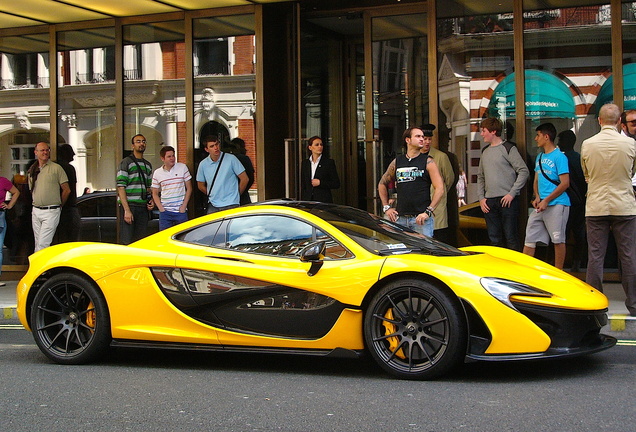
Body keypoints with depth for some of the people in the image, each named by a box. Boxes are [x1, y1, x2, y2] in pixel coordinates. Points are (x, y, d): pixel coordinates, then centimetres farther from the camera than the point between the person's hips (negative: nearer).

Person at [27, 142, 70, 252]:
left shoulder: (56, 168, -4)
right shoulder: (32, 171, 12)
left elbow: (67, 190, -1)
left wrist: (58, 205, 6)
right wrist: (37, 203, 15)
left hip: (51, 211, -6)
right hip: (36, 211, 6)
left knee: (43, 244, -13)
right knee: (38, 244, 9)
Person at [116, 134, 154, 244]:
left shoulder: (148, 165, 19)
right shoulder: (126, 162, -2)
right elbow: (121, 187, -9)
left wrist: (151, 200, 6)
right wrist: (127, 210, -17)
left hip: (143, 207, 6)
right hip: (129, 206, -6)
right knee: (126, 242, -9)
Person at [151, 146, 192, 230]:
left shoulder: (182, 167, 1)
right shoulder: (157, 173, 3)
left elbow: (189, 188, 4)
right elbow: (155, 194, 10)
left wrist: (184, 206, -4)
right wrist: (161, 209, -4)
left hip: (181, 211, -1)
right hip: (165, 212, 1)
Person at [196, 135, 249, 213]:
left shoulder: (231, 159, -4)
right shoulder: (203, 164, 4)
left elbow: (244, 179, 2)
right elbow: (200, 186, 17)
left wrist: (236, 194, 9)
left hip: (231, 204, -3)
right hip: (213, 206, 3)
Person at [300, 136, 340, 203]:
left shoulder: (329, 162, 0)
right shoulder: (305, 163, 11)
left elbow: (336, 184, 0)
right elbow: (303, 185, 14)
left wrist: (320, 183, -10)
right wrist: (302, 202, 8)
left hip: (324, 201, -3)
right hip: (308, 200, 3)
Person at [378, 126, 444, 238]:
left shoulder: (427, 162, 2)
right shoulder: (397, 162, 11)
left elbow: (440, 189, -5)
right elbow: (382, 184, 24)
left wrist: (428, 212, -13)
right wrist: (386, 207, 15)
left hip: (421, 218, -3)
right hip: (400, 218, 3)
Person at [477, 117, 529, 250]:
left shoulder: (508, 148, -4)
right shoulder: (485, 151, 17)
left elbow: (524, 171, -8)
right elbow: (480, 176, 21)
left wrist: (512, 193, -13)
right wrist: (481, 197, 8)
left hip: (507, 200, -6)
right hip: (489, 202, 6)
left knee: (511, 238, -5)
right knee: (494, 238, 9)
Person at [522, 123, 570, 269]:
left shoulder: (559, 157, -7)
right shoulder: (539, 157, 17)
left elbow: (565, 183, -12)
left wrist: (546, 200, -14)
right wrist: (537, 197, 3)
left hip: (556, 204, -8)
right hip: (541, 206, 8)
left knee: (558, 240, -2)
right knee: (529, 238, 4)